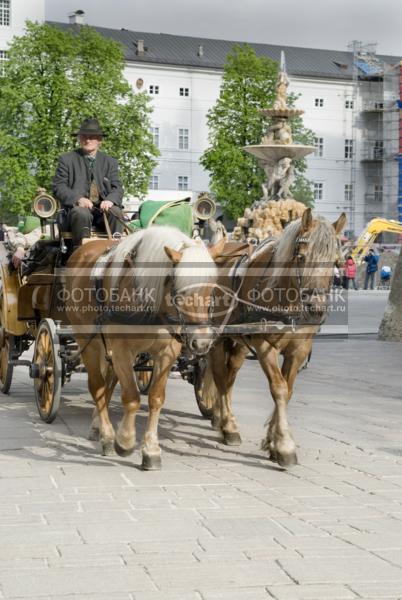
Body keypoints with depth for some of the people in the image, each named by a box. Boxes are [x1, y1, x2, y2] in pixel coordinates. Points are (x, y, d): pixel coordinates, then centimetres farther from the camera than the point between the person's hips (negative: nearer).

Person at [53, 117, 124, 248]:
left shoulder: (110, 162, 18)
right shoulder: (67, 159, 11)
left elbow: (117, 188, 10)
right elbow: (58, 186, 2)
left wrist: (110, 200, -16)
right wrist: (78, 199, -18)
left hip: (102, 207, 2)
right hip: (78, 206, -2)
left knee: (116, 212, -30)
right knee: (82, 213, -36)